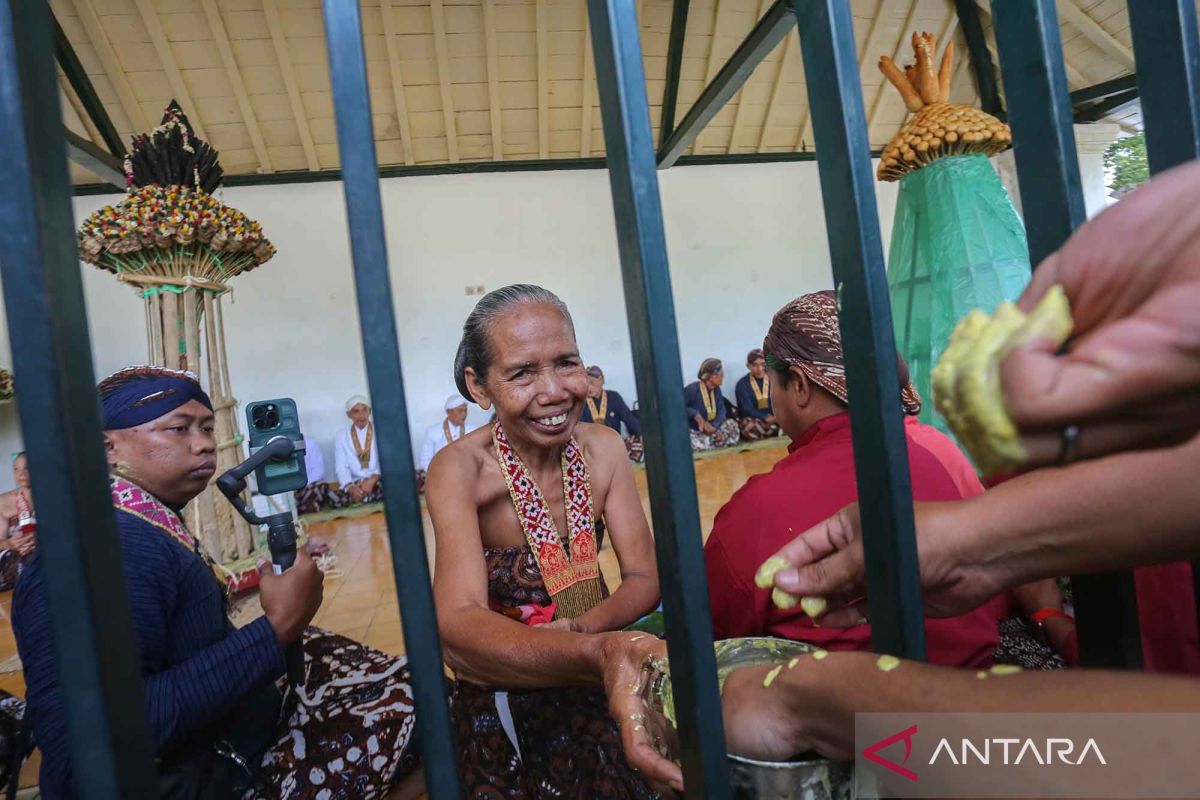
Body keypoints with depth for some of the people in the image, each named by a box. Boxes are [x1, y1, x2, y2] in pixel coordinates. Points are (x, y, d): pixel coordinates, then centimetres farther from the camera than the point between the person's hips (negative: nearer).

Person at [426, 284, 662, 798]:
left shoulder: (603, 449, -8)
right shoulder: (459, 470, -19)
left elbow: (644, 579, -6)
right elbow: (458, 622, -31)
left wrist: (575, 630, -26)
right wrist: (595, 652, -48)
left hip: (596, 687, 3)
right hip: (501, 702, -2)